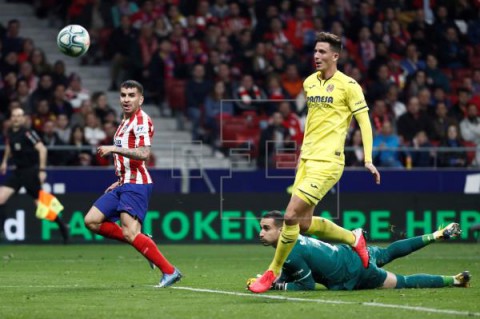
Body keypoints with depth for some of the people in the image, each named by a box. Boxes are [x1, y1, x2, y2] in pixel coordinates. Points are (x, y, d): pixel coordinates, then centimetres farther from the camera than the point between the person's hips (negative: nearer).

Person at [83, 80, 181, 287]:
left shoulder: (141, 120, -9)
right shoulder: (125, 122, 21)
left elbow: (143, 154, -23)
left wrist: (114, 149, -23)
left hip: (136, 185, -10)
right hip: (124, 185, 10)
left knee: (130, 233, -20)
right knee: (92, 221, 1)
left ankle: (169, 271, -15)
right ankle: (142, 243, 6)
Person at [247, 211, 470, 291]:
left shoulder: (290, 255, -30)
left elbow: (307, 285, -21)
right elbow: (288, 275, 9)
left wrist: (274, 286, -23)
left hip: (354, 273, -8)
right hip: (348, 252, 8)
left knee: (403, 282, 8)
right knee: (388, 253, 33)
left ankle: (454, 281, 19)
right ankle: (437, 235, 42)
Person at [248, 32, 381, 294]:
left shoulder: (348, 85, -7)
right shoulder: (309, 83, 13)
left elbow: (364, 122, -7)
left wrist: (368, 159, -14)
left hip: (327, 162, -8)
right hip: (307, 159, 8)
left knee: (291, 216, -14)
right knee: (304, 223, 6)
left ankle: (273, 272, 1)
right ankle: (353, 239, 30)